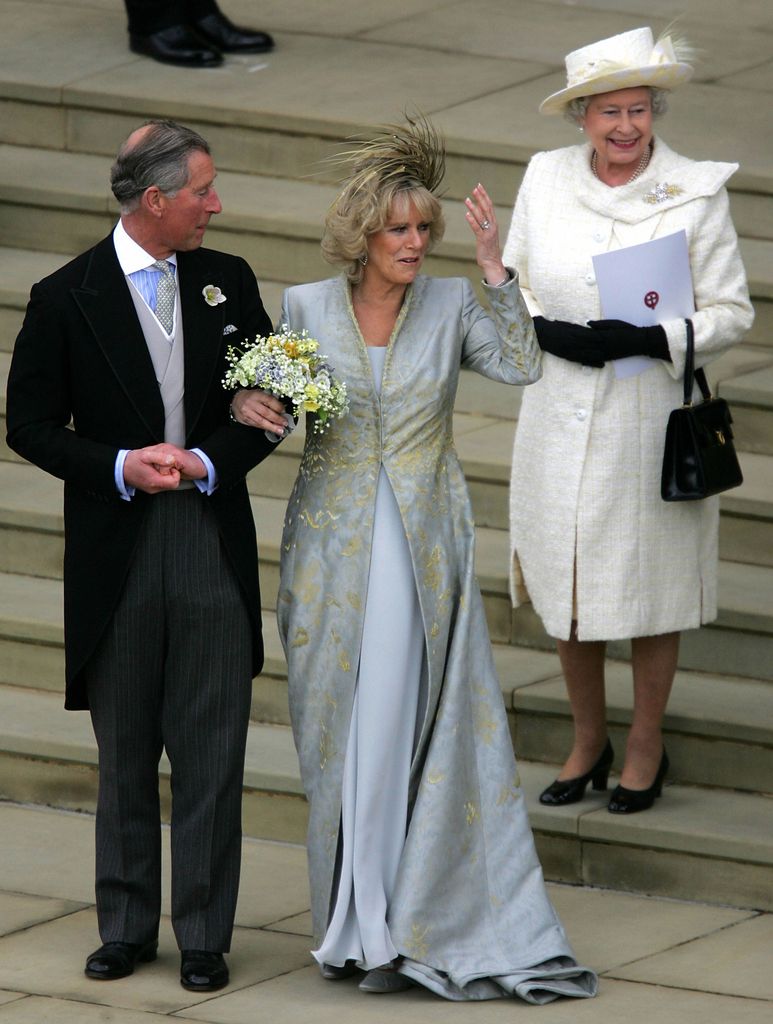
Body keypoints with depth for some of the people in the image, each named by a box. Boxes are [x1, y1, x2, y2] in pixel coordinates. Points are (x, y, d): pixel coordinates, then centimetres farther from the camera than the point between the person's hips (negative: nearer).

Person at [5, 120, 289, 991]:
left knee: (210, 755, 0)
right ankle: (126, 927, 19)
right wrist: (119, 466, -15)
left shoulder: (229, 283, 5)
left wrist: (208, 461, -8)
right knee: (124, 756, 9)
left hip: (212, 544, 1)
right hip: (114, 556, -1)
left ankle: (205, 936, 7)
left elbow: (273, 403, 9)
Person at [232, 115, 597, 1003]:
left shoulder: (450, 306, 1)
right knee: (342, 724, 2)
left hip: (426, 547, 0)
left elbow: (521, 365, -13)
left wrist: (495, 269, -17)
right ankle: (357, 920, 11)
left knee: (415, 725, -5)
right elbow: (266, 395, 10)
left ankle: (404, 925, -1)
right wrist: (243, 406, -12)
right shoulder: (305, 308, 1)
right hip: (335, 544, 0)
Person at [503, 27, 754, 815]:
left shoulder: (696, 192, -10)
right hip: (560, 417, 3)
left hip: (649, 417, -3)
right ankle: (587, 741, 30)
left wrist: (648, 338, -22)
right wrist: (548, 333, -13)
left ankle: (647, 748, 26)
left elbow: (730, 313, -7)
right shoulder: (545, 178, -1)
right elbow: (512, 283, 7)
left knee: (647, 581, 8)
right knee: (565, 581, 12)